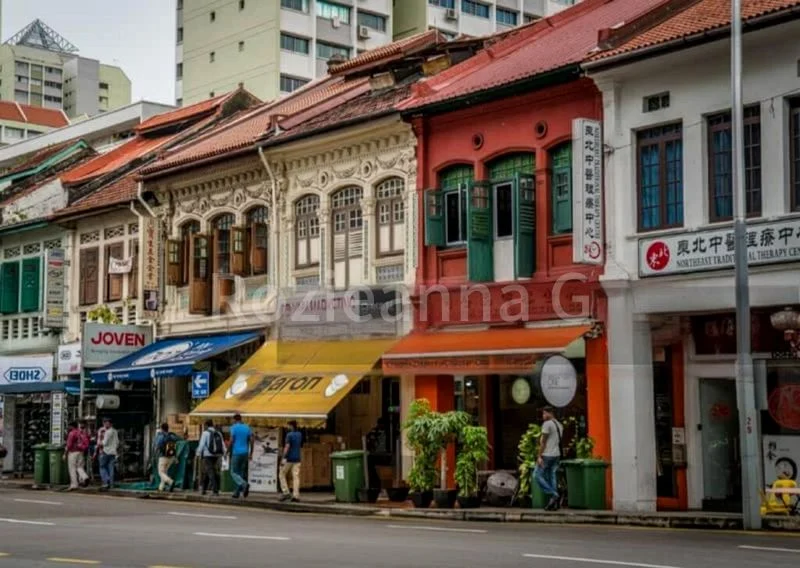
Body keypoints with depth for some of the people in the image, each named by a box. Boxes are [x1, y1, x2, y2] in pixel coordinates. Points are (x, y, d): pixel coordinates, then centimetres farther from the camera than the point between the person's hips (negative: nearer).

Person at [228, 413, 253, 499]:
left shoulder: (234, 428, -5)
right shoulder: (247, 428, 10)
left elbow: (231, 441, -11)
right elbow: (251, 441, 7)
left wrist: (229, 452, 0)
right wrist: (251, 453, 11)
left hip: (236, 453, -5)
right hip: (245, 453, 5)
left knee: (234, 473, 0)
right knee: (242, 473, 11)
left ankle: (244, 484, -24)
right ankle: (237, 492, 10)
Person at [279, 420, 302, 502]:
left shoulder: (289, 435, -12)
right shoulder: (300, 435, 9)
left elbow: (287, 446, -19)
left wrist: (284, 458, -21)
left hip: (289, 458, -6)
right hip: (297, 458, 6)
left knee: (282, 474, 9)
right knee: (296, 477, 1)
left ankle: (286, 493, 0)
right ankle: (296, 495, -7)